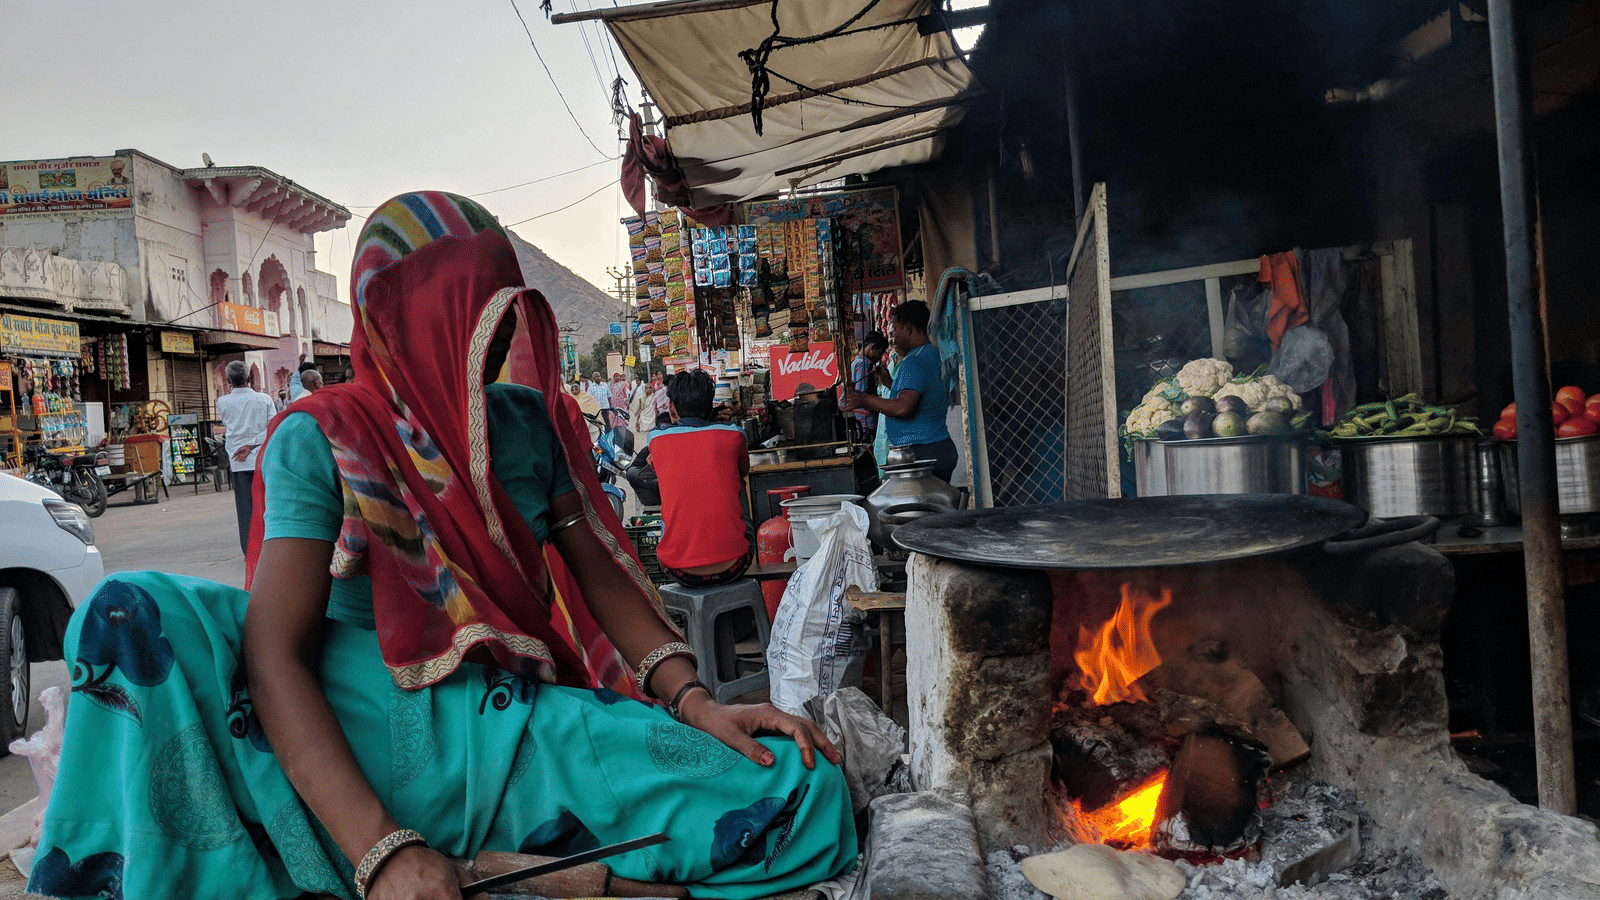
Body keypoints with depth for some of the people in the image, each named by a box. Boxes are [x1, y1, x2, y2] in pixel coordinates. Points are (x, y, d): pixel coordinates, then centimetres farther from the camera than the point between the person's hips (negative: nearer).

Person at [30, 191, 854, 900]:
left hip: (521, 727, 4)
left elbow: (600, 573, 9)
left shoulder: (530, 422, 10)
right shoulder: (323, 440, -4)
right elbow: (275, 653, -15)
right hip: (371, 729, -4)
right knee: (137, 612, -28)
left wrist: (693, 701, -9)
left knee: (802, 793, -17)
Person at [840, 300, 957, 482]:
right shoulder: (934, 355, 17)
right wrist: (890, 384, 23)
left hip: (920, 453, -10)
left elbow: (902, 408, -24)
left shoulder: (914, 361, -14)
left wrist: (863, 400, -14)